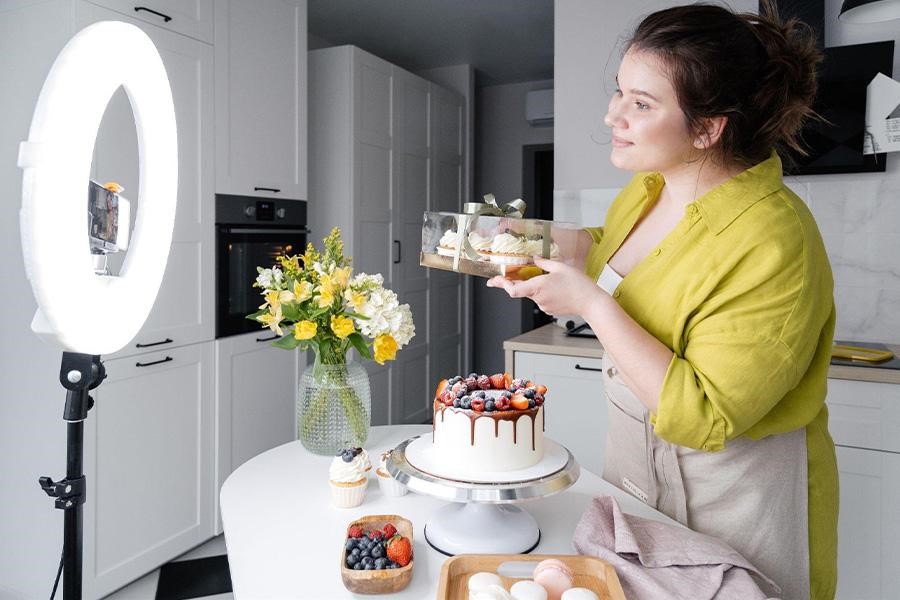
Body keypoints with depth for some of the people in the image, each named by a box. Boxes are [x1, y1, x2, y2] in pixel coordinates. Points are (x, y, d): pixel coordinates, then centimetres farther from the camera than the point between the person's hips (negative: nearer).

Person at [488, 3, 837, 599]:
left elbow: (703, 418, -30)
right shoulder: (647, 187, -6)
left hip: (729, 492, -7)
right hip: (634, 455, 7)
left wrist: (590, 302, -31)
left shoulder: (773, 245, -29)